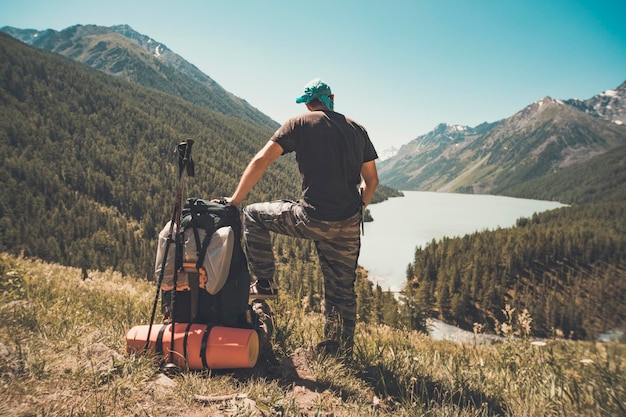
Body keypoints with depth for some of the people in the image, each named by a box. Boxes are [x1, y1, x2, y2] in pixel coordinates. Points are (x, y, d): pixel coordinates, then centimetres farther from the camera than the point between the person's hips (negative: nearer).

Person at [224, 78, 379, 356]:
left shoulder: (300, 124, 1)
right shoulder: (357, 130, 13)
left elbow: (261, 160, -6)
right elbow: (371, 179, 15)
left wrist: (235, 201, -1)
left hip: (312, 219, -4)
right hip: (348, 225, 5)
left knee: (253, 215, 18)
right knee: (342, 289, 17)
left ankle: (264, 284, 19)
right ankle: (341, 351, 27)